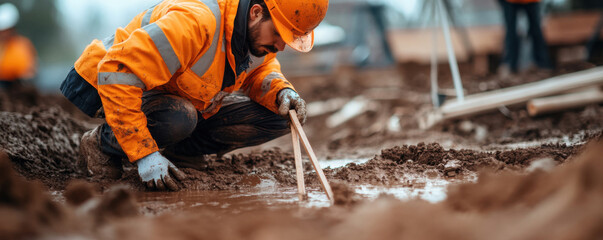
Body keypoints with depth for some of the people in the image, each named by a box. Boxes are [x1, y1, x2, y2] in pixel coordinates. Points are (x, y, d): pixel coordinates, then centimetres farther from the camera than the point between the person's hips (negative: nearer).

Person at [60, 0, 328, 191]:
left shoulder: (260, 31, -13)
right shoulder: (195, 23, -39)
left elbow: (261, 66, 9)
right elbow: (116, 74, -40)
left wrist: (281, 91, -17)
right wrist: (144, 154, -41)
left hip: (183, 100, 7)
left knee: (275, 119, -9)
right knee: (178, 119, -42)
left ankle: (175, 148, 0)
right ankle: (100, 144, -11)